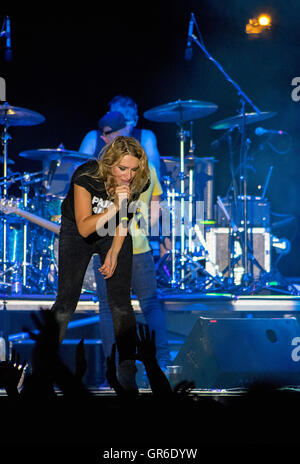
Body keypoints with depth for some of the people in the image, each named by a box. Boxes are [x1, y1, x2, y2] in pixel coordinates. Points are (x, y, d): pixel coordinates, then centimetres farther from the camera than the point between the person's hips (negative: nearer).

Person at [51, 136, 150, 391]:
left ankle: (127, 370, -1)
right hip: (77, 232, -2)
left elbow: (124, 219, -3)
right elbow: (84, 228, -30)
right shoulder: (85, 176, -32)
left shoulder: (138, 182, -21)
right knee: (66, 302, -8)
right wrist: (114, 207, -42)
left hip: (115, 235, 2)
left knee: (120, 302, -8)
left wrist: (114, 251, -8)